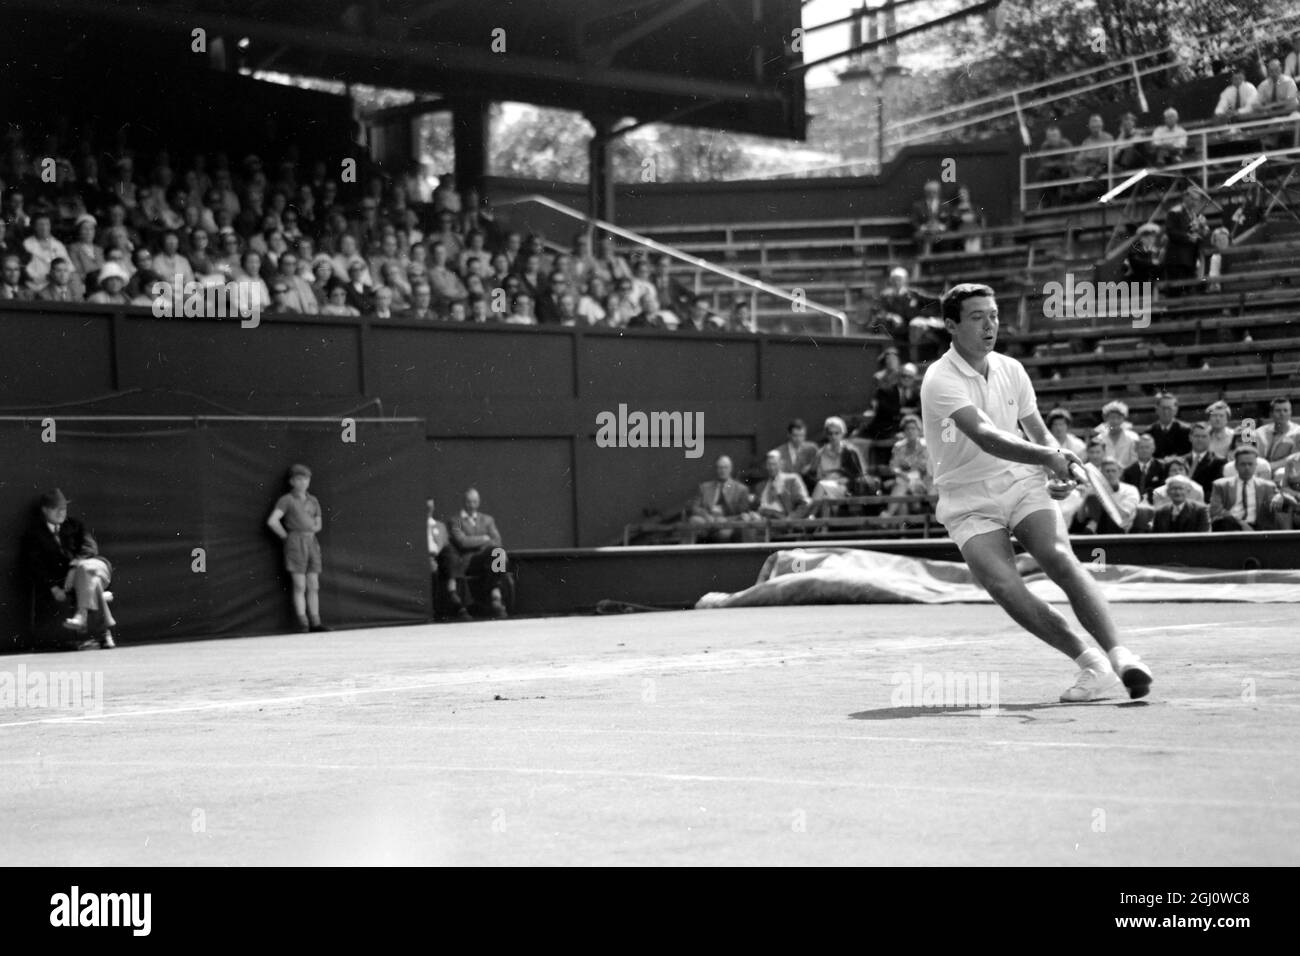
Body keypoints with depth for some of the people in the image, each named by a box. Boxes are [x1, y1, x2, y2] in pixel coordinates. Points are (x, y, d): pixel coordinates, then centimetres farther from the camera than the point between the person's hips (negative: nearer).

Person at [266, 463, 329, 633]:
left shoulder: (313, 501, 15)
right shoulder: (286, 500, -2)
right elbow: (272, 521, -14)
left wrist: (308, 530, 5)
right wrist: (286, 536, -5)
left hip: (311, 542, 5)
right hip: (295, 543, -5)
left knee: (313, 586, 3)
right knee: (300, 586, -8)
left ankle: (315, 623, 4)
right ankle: (303, 625, -8)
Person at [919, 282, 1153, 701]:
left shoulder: (1010, 369, 6)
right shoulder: (941, 380, -14)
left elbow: (1039, 433, 17)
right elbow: (987, 438, -28)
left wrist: (1059, 474, -4)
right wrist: (1048, 457, -40)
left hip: (1023, 484, 3)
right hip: (969, 503, -3)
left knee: (1061, 560, -23)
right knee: (1006, 589, -22)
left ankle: (1119, 655, -26)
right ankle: (1092, 664, -13)